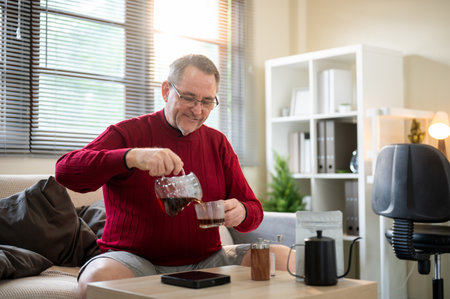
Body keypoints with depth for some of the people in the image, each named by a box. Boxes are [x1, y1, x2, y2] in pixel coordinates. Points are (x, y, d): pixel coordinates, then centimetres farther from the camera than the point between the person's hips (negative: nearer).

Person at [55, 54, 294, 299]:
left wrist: (241, 213, -14)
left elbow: (254, 209, 12)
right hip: (136, 260, -3)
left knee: (284, 258, -13)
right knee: (99, 277, -37)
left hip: (204, 261, 4)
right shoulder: (128, 133, -1)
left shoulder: (218, 143, 12)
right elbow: (65, 171, -17)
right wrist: (132, 157, -32)